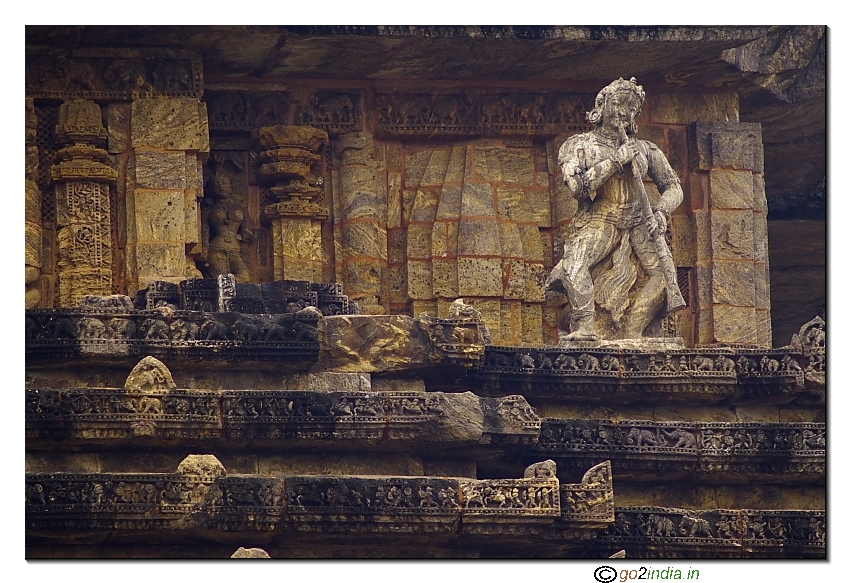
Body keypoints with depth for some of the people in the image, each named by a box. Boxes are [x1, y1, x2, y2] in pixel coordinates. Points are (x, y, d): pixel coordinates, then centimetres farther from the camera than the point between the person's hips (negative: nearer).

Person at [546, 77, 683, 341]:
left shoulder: (645, 150, 18)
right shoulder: (578, 145, 8)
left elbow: (673, 186, 17)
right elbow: (577, 186, -7)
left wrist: (661, 211, -5)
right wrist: (615, 160, -11)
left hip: (636, 223, 3)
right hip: (597, 221, -3)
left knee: (663, 271, -20)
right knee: (574, 264, -33)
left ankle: (627, 334, -22)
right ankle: (585, 327, -34)